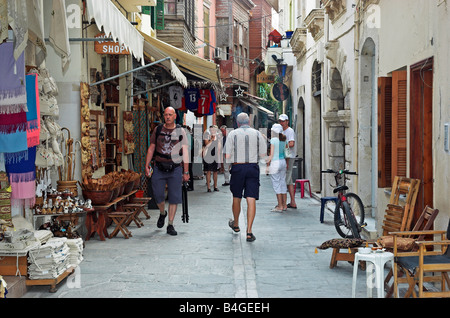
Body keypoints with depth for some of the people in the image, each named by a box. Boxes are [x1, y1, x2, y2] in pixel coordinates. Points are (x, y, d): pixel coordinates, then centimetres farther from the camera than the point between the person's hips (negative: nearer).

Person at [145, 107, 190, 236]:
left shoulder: (180, 131, 3)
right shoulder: (157, 130, 8)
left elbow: (185, 153, 3)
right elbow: (151, 149, 12)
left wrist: (186, 172, -1)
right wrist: (147, 165, 2)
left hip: (175, 168, -1)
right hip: (159, 168, 1)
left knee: (174, 197, -1)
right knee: (158, 195, -2)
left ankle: (170, 225, 8)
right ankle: (162, 213, 30)